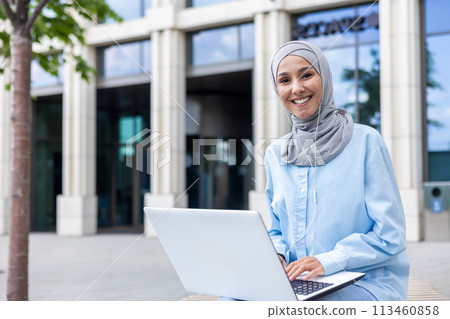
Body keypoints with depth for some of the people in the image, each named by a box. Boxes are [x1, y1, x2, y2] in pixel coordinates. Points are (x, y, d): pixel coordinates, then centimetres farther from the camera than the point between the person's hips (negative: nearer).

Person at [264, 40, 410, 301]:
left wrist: (329, 260, -19)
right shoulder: (275, 154, 11)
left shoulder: (365, 141, -3)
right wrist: (274, 255, -5)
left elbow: (390, 236, -5)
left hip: (365, 283, -4)